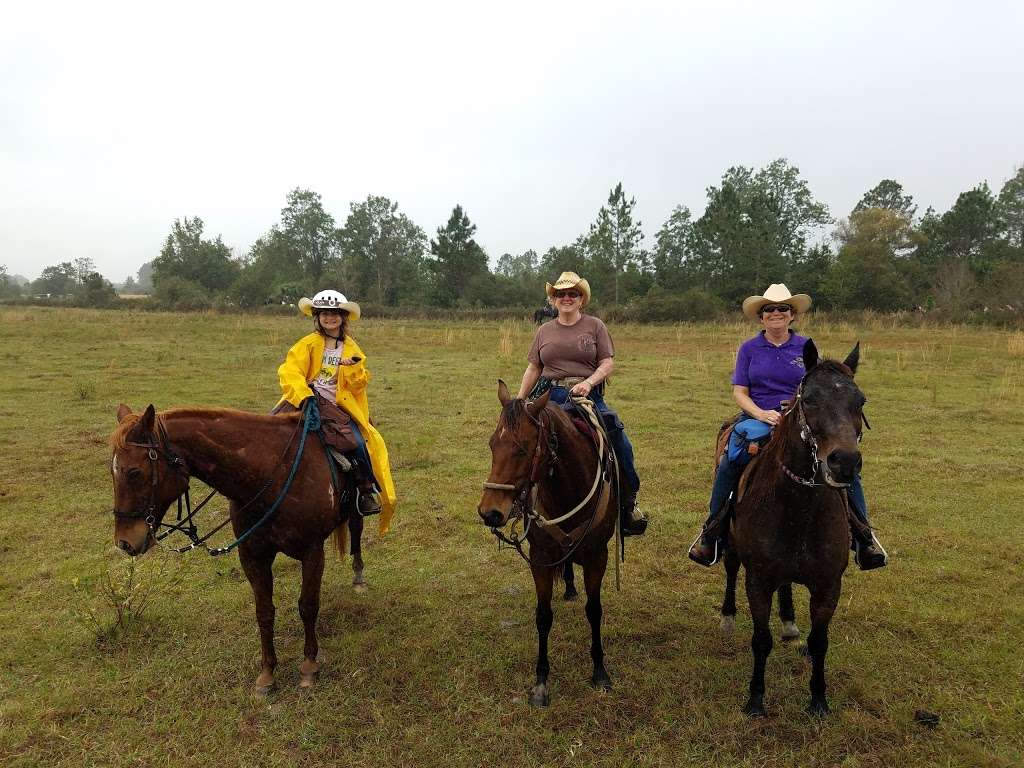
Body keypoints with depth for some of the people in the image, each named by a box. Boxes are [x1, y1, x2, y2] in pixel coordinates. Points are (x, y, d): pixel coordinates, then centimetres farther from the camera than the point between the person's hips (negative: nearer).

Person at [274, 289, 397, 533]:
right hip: (308, 401, -1)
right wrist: (303, 395, -24)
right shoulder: (308, 344, 7)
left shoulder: (352, 349, 15)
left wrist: (354, 369, -12)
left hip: (338, 408, 1)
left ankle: (367, 490, 0)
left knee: (360, 444, -19)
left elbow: (359, 385, 9)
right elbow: (290, 371, -7)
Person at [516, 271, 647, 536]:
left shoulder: (595, 326, 6)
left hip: (588, 395, -2)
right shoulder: (544, 331, 13)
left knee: (619, 441, -16)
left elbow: (608, 363, 0)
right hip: (550, 396, 2)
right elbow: (533, 369, 15)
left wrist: (588, 383, -18)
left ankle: (628, 505, 4)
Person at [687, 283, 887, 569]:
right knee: (730, 460, -30)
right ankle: (711, 531, -16)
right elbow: (739, 392, 3)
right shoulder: (749, 349, 8)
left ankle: (863, 535, -1)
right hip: (757, 418, -1)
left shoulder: (806, 348, 10)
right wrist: (761, 414, -15)